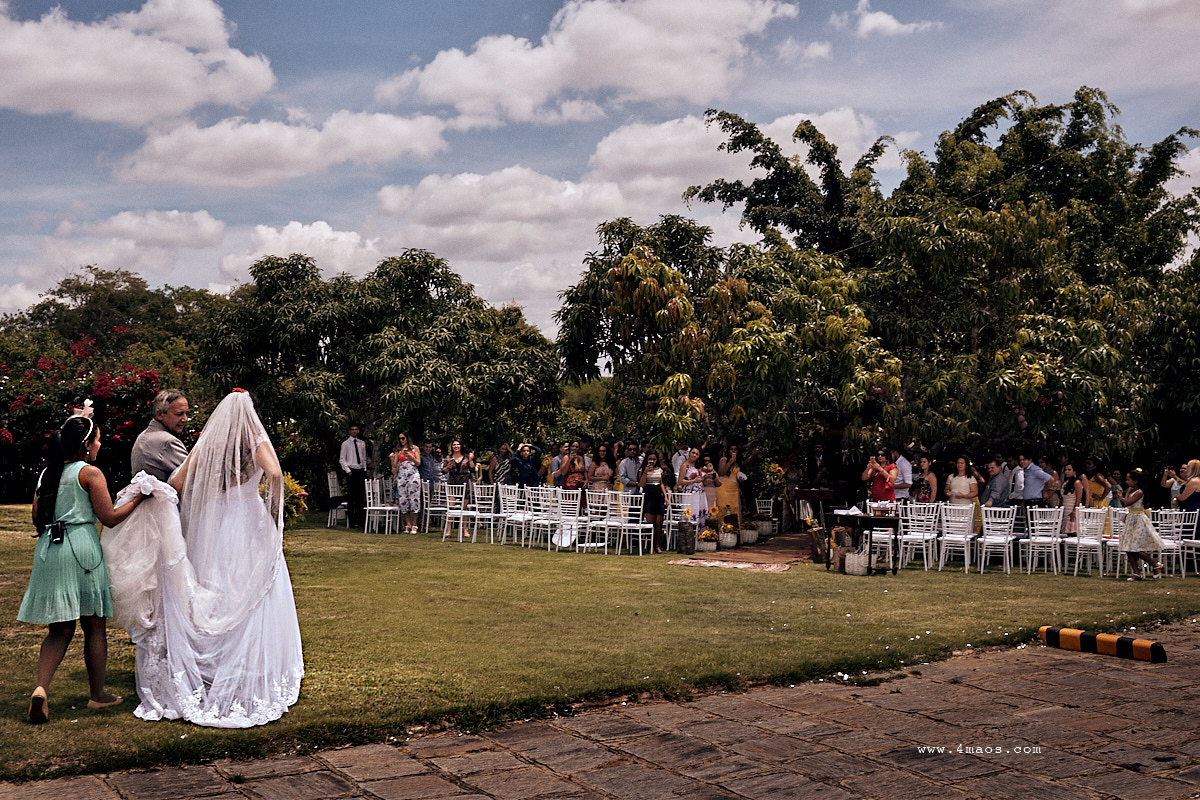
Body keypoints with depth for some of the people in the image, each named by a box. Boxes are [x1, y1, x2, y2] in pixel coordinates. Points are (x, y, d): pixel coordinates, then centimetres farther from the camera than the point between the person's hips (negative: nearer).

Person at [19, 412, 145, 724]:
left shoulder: (47, 473, 12)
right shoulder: (90, 473, -7)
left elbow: (37, 517, 14)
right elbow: (110, 517, -10)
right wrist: (139, 497, 1)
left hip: (49, 549, 6)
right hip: (82, 549, -6)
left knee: (60, 628, 10)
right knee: (95, 626, 7)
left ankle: (41, 688, -10)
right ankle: (97, 695, 16)